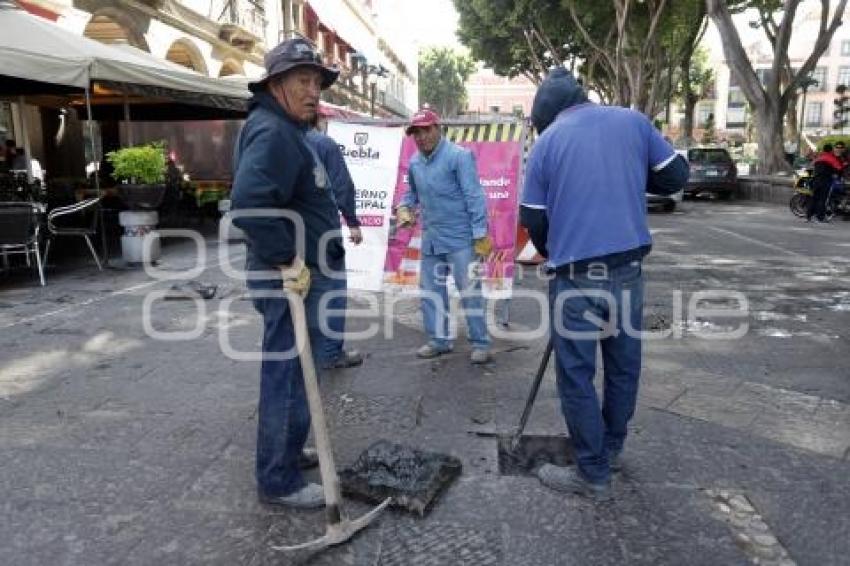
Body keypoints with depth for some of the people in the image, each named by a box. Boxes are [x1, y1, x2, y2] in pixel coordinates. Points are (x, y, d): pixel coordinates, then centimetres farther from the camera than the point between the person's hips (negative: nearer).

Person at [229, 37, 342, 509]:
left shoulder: (284, 129, 16)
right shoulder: (272, 131, -18)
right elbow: (249, 204, -33)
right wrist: (287, 260, -25)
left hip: (295, 274, 11)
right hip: (287, 279, -11)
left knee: (288, 374, 21)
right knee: (287, 378, -1)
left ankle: (284, 453, 38)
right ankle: (279, 481, 13)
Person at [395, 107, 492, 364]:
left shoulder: (459, 156, -12)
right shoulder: (414, 162, 8)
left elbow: (474, 196, -15)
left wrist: (480, 234, -18)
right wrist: (404, 207, 3)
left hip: (460, 237, -7)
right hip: (430, 238, 7)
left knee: (469, 290, -2)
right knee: (431, 289, 12)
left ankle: (480, 343, 9)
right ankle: (439, 340, 25)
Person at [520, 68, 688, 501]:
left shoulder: (547, 141, 0)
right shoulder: (633, 121, 6)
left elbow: (533, 220, 2)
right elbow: (676, 176, 11)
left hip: (575, 277, -4)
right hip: (628, 269, 4)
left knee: (576, 376, 7)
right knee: (624, 365, 18)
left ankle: (594, 474, 15)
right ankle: (611, 449, 36)